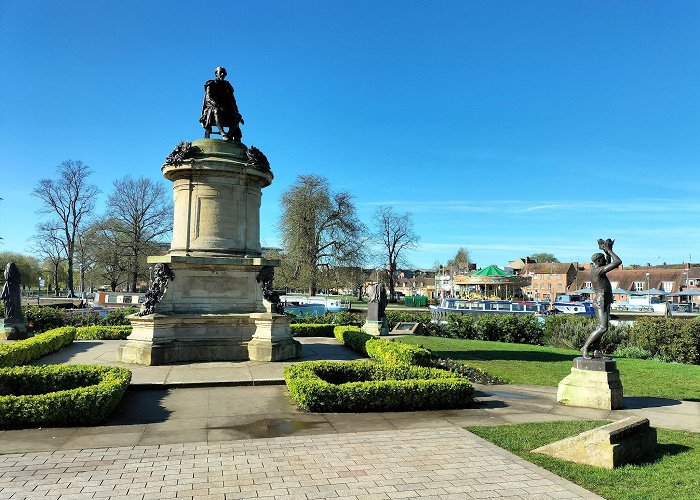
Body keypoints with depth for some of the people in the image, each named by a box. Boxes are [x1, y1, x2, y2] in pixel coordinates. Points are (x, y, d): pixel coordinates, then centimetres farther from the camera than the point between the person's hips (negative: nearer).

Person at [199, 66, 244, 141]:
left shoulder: (227, 86, 21)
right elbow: (208, 98, -9)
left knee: (237, 116, -24)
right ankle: (223, 134, -51)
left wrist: (236, 113, 3)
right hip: (211, 110, -4)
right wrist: (218, 106, -28)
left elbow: (232, 101, 19)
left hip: (225, 112, 4)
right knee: (217, 111, -40)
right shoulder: (211, 84, 7)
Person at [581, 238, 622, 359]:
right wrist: (608, 250, -7)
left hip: (601, 301, 11)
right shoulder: (599, 270, -17)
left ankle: (596, 351, 11)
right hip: (602, 302, -11)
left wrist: (608, 251, 16)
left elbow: (609, 262, 29)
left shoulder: (595, 269, 12)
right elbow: (618, 261, -17)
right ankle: (585, 348, -10)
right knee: (602, 328, -14)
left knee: (601, 327, 10)